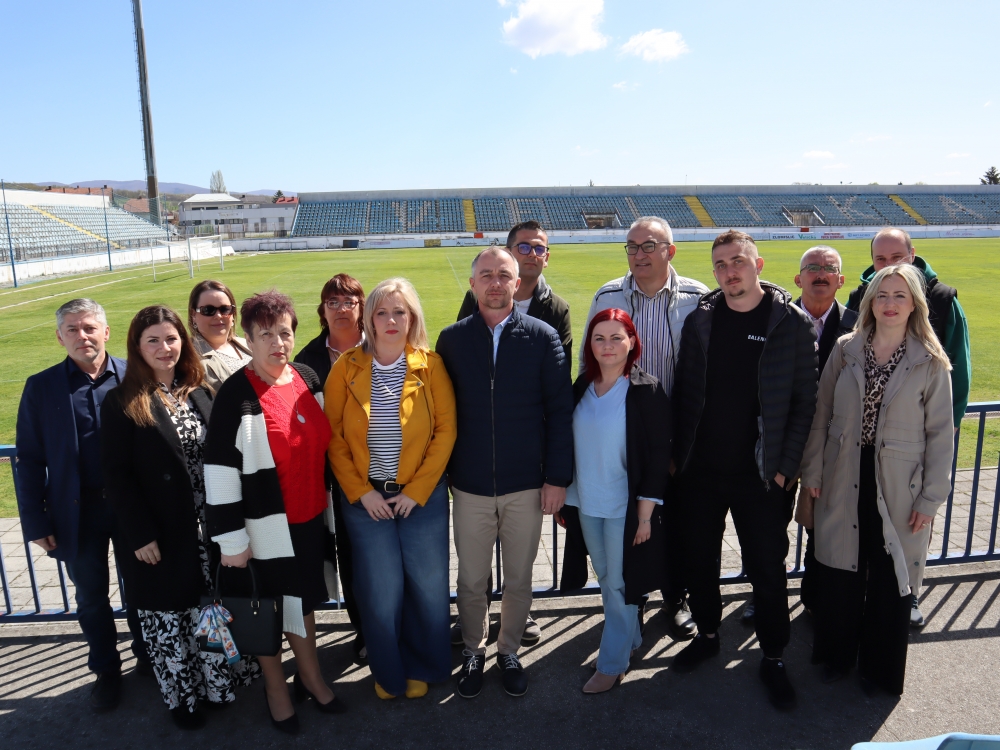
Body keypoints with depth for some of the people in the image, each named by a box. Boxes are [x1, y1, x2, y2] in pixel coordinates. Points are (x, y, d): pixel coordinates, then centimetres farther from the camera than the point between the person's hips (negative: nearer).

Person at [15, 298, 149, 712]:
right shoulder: (41, 387, -4)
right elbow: (30, 460, -2)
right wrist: (35, 521, -4)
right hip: (77, 512, 1)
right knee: (91, 596, 17)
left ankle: (146, 656, 39)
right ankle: (106, 670, 37)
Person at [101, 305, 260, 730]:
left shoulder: (201, 394, 5)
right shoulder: (124, 403, -8)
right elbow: (115, 474, -10)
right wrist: (140, 533, -15)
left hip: (207, 531, 4)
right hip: (160, 536, -3)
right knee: (168, 615, 11)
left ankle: (216, 683, 34)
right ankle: (182, 696, 30)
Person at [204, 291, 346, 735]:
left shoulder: (308, 379, 1)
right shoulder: (236, 395, -17)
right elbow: (220, 469, -17)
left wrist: (328, 504, 17)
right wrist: (230, 537, -16)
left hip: (309, 519, 5)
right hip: (265, 526, -5)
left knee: (303, 600, 22)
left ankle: (311, 677, 42)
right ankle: (276, 689, 36)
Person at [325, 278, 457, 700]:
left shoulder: (430, 366, -4)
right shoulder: (346, 368, -3)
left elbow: (446, 431, -5)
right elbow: (333, 435, -1)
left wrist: (416, 491, -9)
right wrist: (360, 491, -8)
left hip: (422, 496, 0)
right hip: (365, 497, 0)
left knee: (428, 586, 6)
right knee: (380, 591, 6)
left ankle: (422, 667, 33)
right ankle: (388, 673, 31)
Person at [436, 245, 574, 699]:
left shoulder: (542, 337, -3)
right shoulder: (452, 339, 1)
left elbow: (561, 410, -4)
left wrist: (557, 476, -7)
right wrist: (441, 473, 0)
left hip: (527, 486, 0)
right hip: (469, 486, 1)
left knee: (518, 579, 14)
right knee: (471, 580, 13)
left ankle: (509, 651, 37)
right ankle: (473, 652, 36)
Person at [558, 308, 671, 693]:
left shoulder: (647, 392, -12)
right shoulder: (581, 388, 3)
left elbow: (657, 459, -11)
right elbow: (570, 446, 9)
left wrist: (645, 515, -13)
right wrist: (563, 497, 9)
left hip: (626, 507, -5)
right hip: (586, 504, 5)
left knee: (619, 584, 6)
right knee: (605, 580, 18)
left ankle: (612, 662, 22)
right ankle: (630, 638, 40)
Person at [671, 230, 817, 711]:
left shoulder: (793, 324, -5)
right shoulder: (699, 320, 2)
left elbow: (806, 402, -6)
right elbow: (684, 394, 5)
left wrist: (785, 467, -10)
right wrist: (677, 455, 1)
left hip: (760, 475, -3)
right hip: (700, 471, 3)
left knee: (767, 569, 8)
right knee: (698, 561, 15)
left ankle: (773, 657, 29)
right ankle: (707, 635, 38)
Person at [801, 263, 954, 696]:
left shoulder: (930, 362, -4)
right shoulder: (845, 350, 1)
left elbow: (940, 434, -3)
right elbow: (822, 414, 4)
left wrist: (930, 498, -6)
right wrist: (812, 471, 2)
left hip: (898, 488, -2)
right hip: (843, 482, 2)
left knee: (890, 579, 10)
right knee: (839, 570, 12)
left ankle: (879, 668, 32)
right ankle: (837, 654, 34)